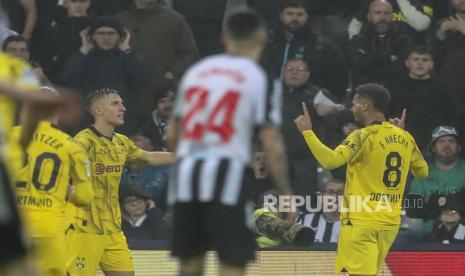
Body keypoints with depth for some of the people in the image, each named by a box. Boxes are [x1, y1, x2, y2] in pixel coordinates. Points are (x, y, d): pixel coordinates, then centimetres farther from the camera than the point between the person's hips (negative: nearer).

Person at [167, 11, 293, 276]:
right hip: (226, 175, -5)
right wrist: (286, 195, 1)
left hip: (186, 174, 5)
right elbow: (272, 145, -6)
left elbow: (172, 136, 20)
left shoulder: (196, 71, 16)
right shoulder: (260, 78, 1)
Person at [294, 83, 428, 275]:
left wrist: (307, 131, -18)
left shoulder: (364, 136, -13)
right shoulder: (405, 138, 7)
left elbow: (331, 161, -28)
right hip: (390, 223, 7)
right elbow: (423, 172, 21)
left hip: (361, 223, -7)